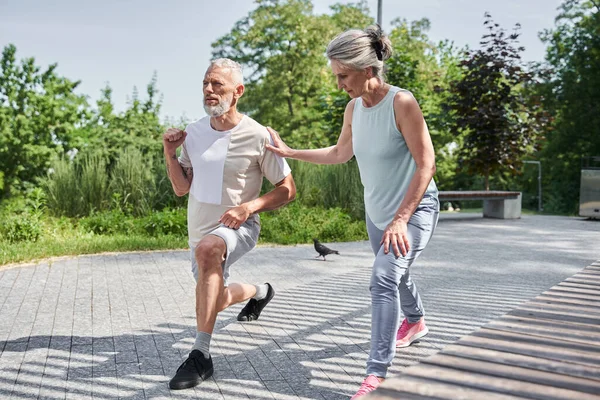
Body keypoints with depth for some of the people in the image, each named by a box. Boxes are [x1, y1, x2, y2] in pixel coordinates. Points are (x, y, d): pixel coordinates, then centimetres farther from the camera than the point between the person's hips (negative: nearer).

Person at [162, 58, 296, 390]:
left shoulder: (257, 136, -16)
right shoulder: (194, 132, -2)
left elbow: (287, 190, -10)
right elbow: (181, 188, 5)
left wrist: (249, 207, -24)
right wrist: (170, 152, -10)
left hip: (238, 228, -6)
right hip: (201, 231, 7)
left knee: (207, 247, -41)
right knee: (215, 302, 23)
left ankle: (201, 355, -35)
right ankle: (259, 292, 58)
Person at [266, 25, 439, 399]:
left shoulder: (401, 103, -24)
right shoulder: (354, 108, -4)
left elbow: (427, 164, -22)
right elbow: (340, 153, 12)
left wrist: (401, 219, -26)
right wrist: (289, 151, 8)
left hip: (414, 208, -7)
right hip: (377, 210, 7)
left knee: (384, 279, -19)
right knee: (394, 273, 24)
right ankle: (415, 321, 53)